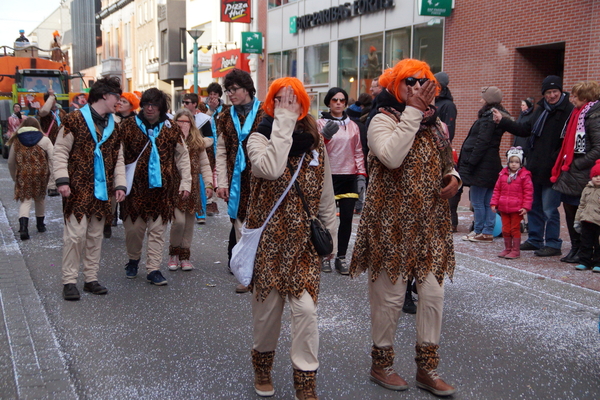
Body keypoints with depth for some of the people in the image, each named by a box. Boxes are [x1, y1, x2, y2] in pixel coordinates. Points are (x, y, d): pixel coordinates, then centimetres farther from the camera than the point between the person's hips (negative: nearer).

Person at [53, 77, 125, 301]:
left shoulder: (113, 127, 15)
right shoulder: (75, 120, -3)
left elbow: (118, 159, 16)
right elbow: (60, 151, -6)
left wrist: (119, 185, 4)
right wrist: (62, 180, -15)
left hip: (102, 190, 6)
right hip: (78, 188, -6)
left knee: (95, 236, 9)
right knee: (76, 234, -8)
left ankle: (91, 278, 17)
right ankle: (69, 281, 2)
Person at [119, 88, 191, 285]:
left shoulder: (171, 129, 6)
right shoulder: (128, 126, 2)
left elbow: (182, 157, 9)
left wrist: (186, 182, 1)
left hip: (161, 188, 1)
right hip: (135, 186, -1)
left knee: (157, 229, 2)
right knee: (133, 228, 4)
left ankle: (153, 269, 9)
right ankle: (133, 259, 30)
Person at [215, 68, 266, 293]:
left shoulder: (264, 114, -1)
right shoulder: (226, 118, 12)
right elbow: (221, 152, 10)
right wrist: (222, 182, 2)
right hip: (237, 181, 4)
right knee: (240, 226, 6)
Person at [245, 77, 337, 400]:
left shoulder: (315, 143, 6)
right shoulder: (260, 138, -5)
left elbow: (325, 194, 13)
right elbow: (271, 169, -29)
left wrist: (330, 232, 13)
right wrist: (283, 123, -23)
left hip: (304, 239, 2)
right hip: (269, 236, -2)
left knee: (305, 309, -6)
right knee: (268, 307, 9)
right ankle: (262, 364, 37)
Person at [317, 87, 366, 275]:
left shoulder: (353, 126, 15)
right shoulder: (320, 123, 4)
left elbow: (358, 152, 15)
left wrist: (361, 175, 5)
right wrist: (325, 136, -24)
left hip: (349, 177, 3)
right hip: (328, 176, -3)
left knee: (347, 218, -1)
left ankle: (341, 257, 7)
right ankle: (325, 256, 9)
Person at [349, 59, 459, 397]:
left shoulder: (436, 125, 13)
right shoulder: (383, 120, -7)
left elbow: (447, 164, 25)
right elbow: (391, 157, -27)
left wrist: (454, 178, 2)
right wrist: (412, 112, -22)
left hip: (430, 224, 6)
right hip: (392, 223, -6)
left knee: (433, 295, 7)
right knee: (390, 297, 2)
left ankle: (427, 368, 22)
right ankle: (381, 364, 23)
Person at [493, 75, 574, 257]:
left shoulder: (568, 111, -12)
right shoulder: (540, 109, 13)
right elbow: (525, 129, 22)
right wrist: (502, 122, 18)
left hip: (552, 170, -8)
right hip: (534, 167, 8)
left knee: (549, 209, -3)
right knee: (533, 206, 16)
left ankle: (553, 244, 9)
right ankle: (535, 240, 29)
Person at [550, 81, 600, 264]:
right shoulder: (578, 113, 13)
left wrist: (578, 165, -17)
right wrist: (564, 164, 11)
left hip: (582, 174, -9)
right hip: (570, 171, 9)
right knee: (569, 208, 11)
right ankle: (576, 247, 21)